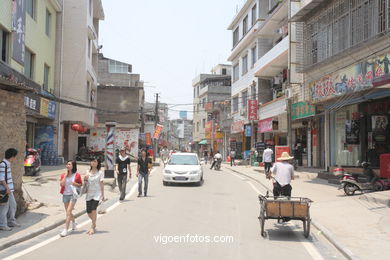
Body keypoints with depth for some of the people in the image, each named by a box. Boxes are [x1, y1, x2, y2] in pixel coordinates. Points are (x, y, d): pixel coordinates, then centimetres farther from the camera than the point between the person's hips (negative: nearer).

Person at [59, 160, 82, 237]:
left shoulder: (77, 175, -4)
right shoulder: (63, 175, 5)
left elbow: (81, 184, 5)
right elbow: (61, 184, -10)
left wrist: (75, 183, -15)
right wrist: (66, 175, -9)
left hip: (73, 195, -5)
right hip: (65, 195, 5)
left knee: (68, 212, -13)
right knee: (68, 212, 16)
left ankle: (65, 230, -13)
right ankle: (74, 222, 44)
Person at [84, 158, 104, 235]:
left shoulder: (100, 172, -2)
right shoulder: (88, 172, 9)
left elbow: (101, 183, -1)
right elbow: (86, 183, 16)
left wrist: (103, 194, -1)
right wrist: (85, 179, -6)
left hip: (97, 193, -4)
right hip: (89, 193, 4)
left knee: (93, 209, -13)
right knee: (88, 211, 4)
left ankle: (93, 227, 0)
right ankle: (94, 224, 30)